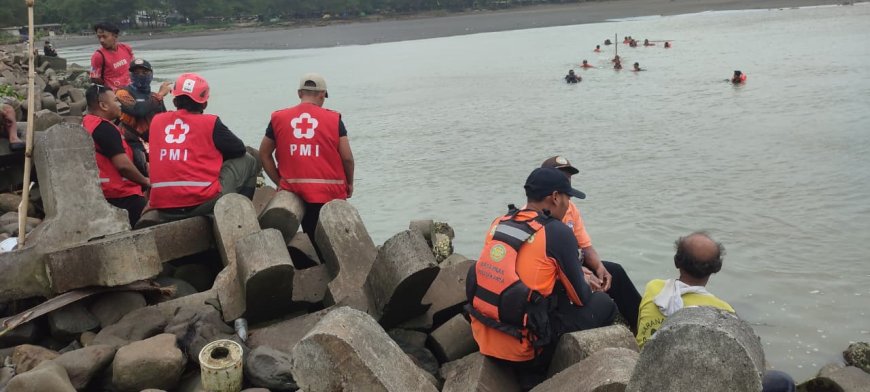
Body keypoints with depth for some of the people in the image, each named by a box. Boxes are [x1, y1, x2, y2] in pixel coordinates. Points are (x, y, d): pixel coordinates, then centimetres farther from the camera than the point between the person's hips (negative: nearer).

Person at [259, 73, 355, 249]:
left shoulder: (279, 118, 5)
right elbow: (347, 157, -2)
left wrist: (279, 182, 16)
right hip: (330, 192, -2)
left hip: (294, 192, 2)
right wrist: (349, 183, 13)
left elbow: (264, 154, 10)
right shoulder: (333, 119, -1)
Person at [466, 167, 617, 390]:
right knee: (603, 304, 11)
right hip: (522, 350, -6)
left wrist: (574, 274, 26)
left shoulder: (499, 223, 4)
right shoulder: (557, 232, -14)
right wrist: (586, 287, 19)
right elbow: (580, 298, -4)